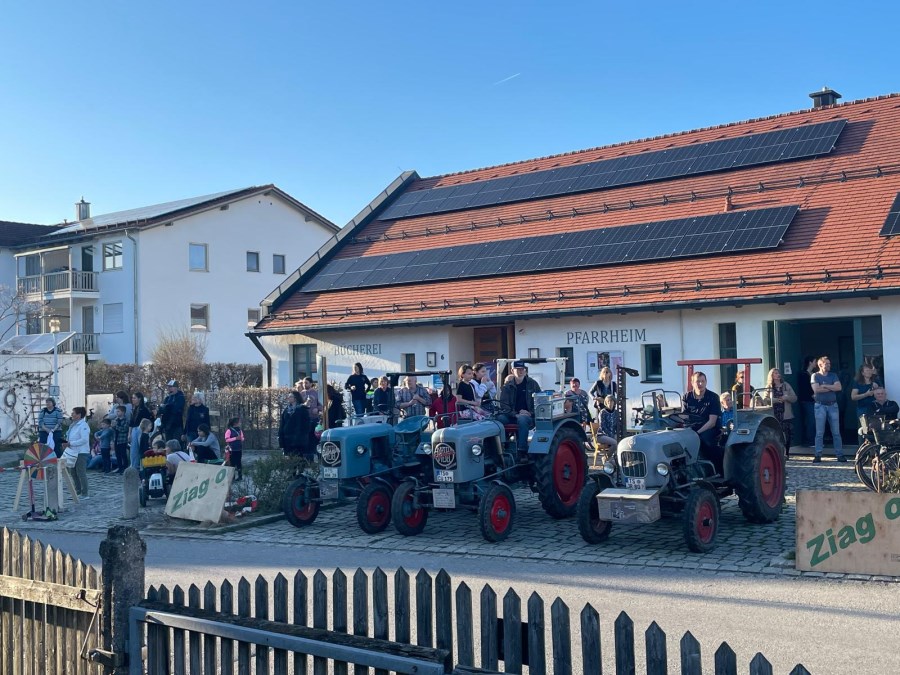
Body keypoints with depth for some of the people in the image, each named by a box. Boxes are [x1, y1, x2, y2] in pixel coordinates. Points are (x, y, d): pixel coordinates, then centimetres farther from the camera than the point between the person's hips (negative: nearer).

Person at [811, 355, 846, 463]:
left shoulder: (833, 375, 12)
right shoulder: (815, 376, 3)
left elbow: (839, 387, -4)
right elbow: (816, 389, -13)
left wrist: (824, 386, -8)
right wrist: (831, 387, -5)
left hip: (833, 405, 3)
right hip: (820, 406, -3)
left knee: (836, 432, 2)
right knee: (819, 433, -2)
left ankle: (840, 455, 6)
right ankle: (818, 455, 1)